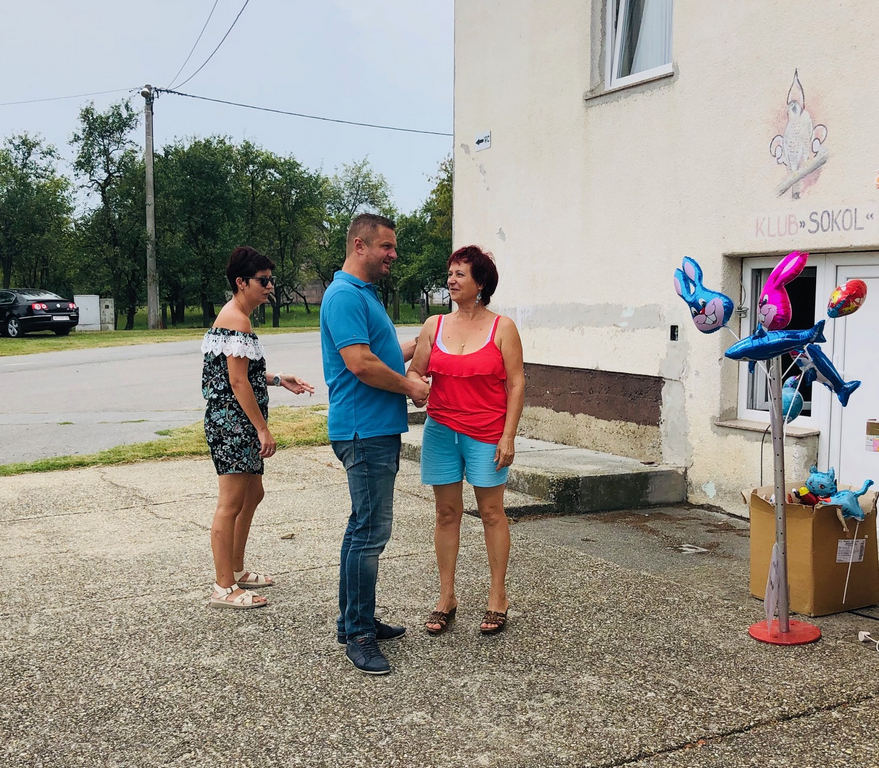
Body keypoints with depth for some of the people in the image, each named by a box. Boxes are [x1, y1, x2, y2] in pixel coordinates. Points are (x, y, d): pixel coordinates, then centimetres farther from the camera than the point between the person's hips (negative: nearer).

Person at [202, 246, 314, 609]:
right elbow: (238, 382, -21)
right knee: (231, 503, -6)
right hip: (232, 422, -11)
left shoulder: (232, 316, 16)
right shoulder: (237, 321, -17)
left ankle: (236, 570, 32)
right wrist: (263, 429, -20)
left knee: (252, 494, 20)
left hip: (238, 426, 11)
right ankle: (223, 589, 2)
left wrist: (278, 380, 17)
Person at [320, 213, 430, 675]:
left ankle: (355, 620, 26)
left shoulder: (364, 294, 19)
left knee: (363, 528, 16)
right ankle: (357, 634, 1)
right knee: (370, 531, -7)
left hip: (376, 431, 11)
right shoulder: (345, 295, -14)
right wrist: (410, 387, -11)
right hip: (364, 431, -11)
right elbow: (360, 363, -23)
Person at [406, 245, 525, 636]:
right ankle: (446, 597, 17)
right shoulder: (434, 325, 7)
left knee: (491, 512, 4)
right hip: (441, 429, 3)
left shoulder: (502, 327, -2)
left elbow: (516, 383, -3)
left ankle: (498, 597, 15)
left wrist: (508, 435, -9)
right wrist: (413, 385, -18)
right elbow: (415, 373, 8)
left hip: (486, 434, -3)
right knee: (446, 513, 8)